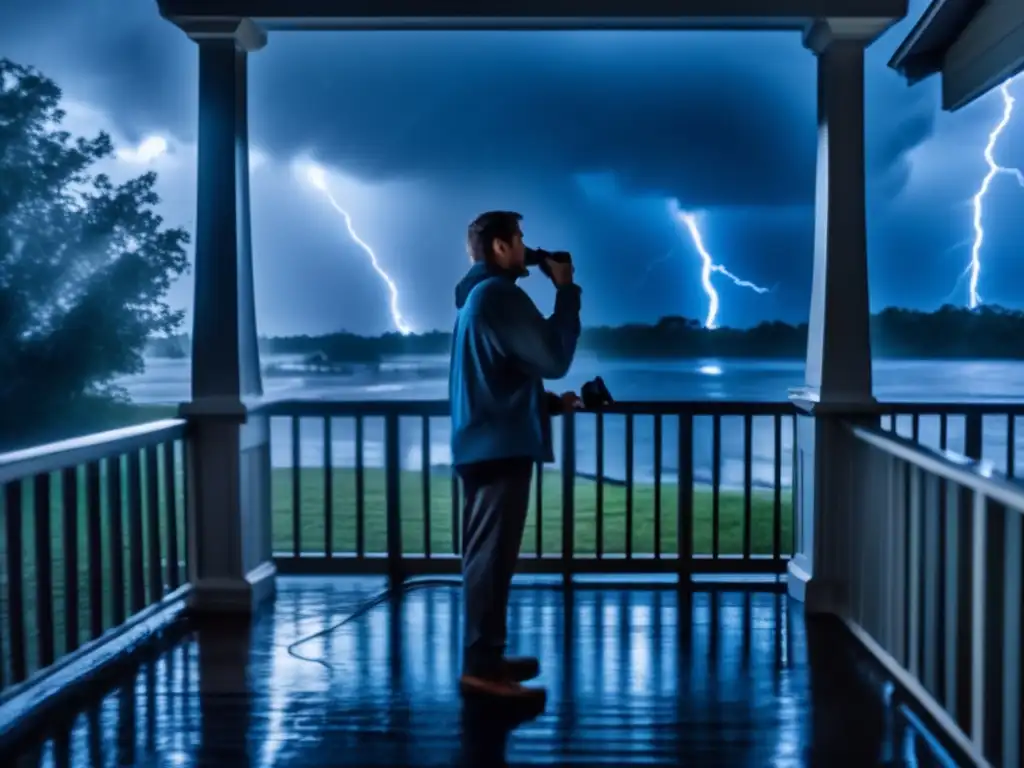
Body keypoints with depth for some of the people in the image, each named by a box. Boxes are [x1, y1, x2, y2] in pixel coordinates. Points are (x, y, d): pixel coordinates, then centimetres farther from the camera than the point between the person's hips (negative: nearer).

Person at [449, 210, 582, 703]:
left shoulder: (479, 296, 19)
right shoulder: (499, 295, -14)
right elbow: (554, 358, -16)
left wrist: (550, 402, 15)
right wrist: (566, 289, -7)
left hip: (484, 443, 10)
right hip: (500, 446, -10)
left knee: (487, 557, 14)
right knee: (491, 558, -7)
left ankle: (484, 658, 22)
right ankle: (481, 669, -3)